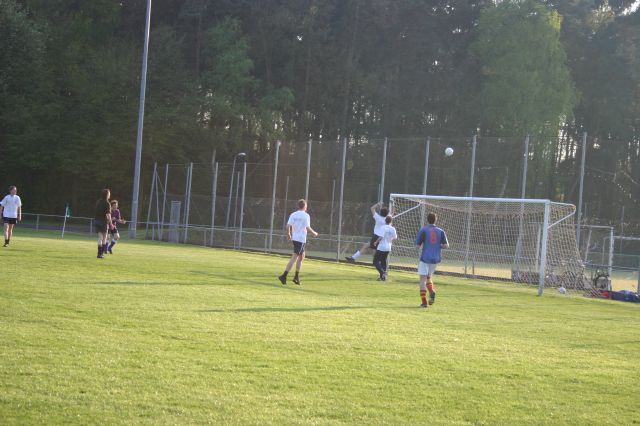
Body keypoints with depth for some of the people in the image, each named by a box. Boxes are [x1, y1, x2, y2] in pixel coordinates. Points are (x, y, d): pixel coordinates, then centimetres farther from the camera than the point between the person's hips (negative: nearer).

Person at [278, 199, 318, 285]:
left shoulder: (293, 214, 8)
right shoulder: (306, 215, -7)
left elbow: (288, 226, 1)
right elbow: (307, 227, -15)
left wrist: (289, 234, 17)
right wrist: (314, 233, 2)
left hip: (294, 238, 7)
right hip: (301, 239, -7)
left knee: (302, 256, 20)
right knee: (294, 257, -9)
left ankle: (297, 277, 19)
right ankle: (284, 276, -17)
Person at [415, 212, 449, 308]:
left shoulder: (423, 230, -4)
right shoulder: (440, 231, 5)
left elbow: (417, 245, -4)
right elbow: (446, 246, -2)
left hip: (425, 258, -4)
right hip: (435, 259, 4)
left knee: (423, 279, -2)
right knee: (429, 277, 22)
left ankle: (424, 302, -10)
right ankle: (432, 291, -7)